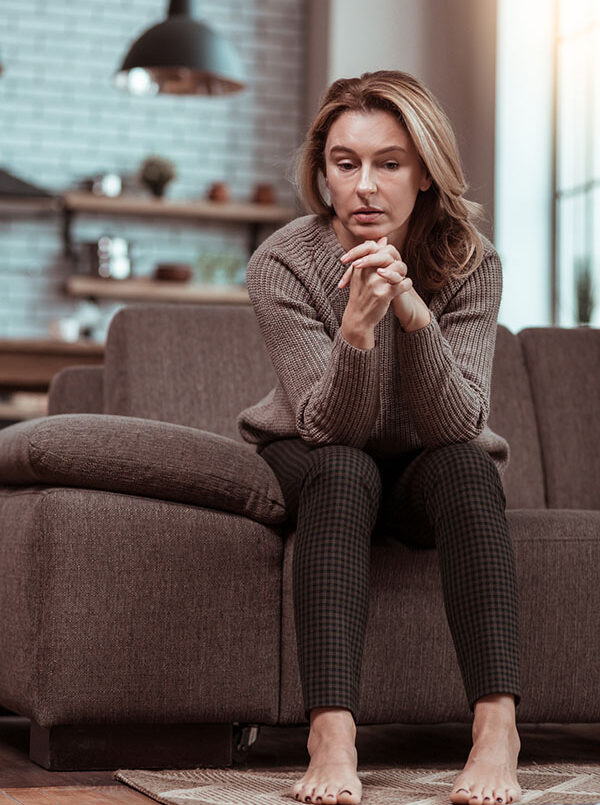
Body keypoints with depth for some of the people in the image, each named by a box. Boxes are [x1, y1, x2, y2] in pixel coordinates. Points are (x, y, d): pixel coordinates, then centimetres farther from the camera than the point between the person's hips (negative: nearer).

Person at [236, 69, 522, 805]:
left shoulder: (470, 265, -16)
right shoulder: (282, 264, -19)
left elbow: (456, 426, -27)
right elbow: (329, 427, -25)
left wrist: (413, 314, -43)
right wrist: (358, 329, -44)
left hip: (427, 476, 1)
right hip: (314, 467, -1)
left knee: (466, 465, -32)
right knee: (342, 472, -34)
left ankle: (497, 730, -40)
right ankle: (332, 741, -46)